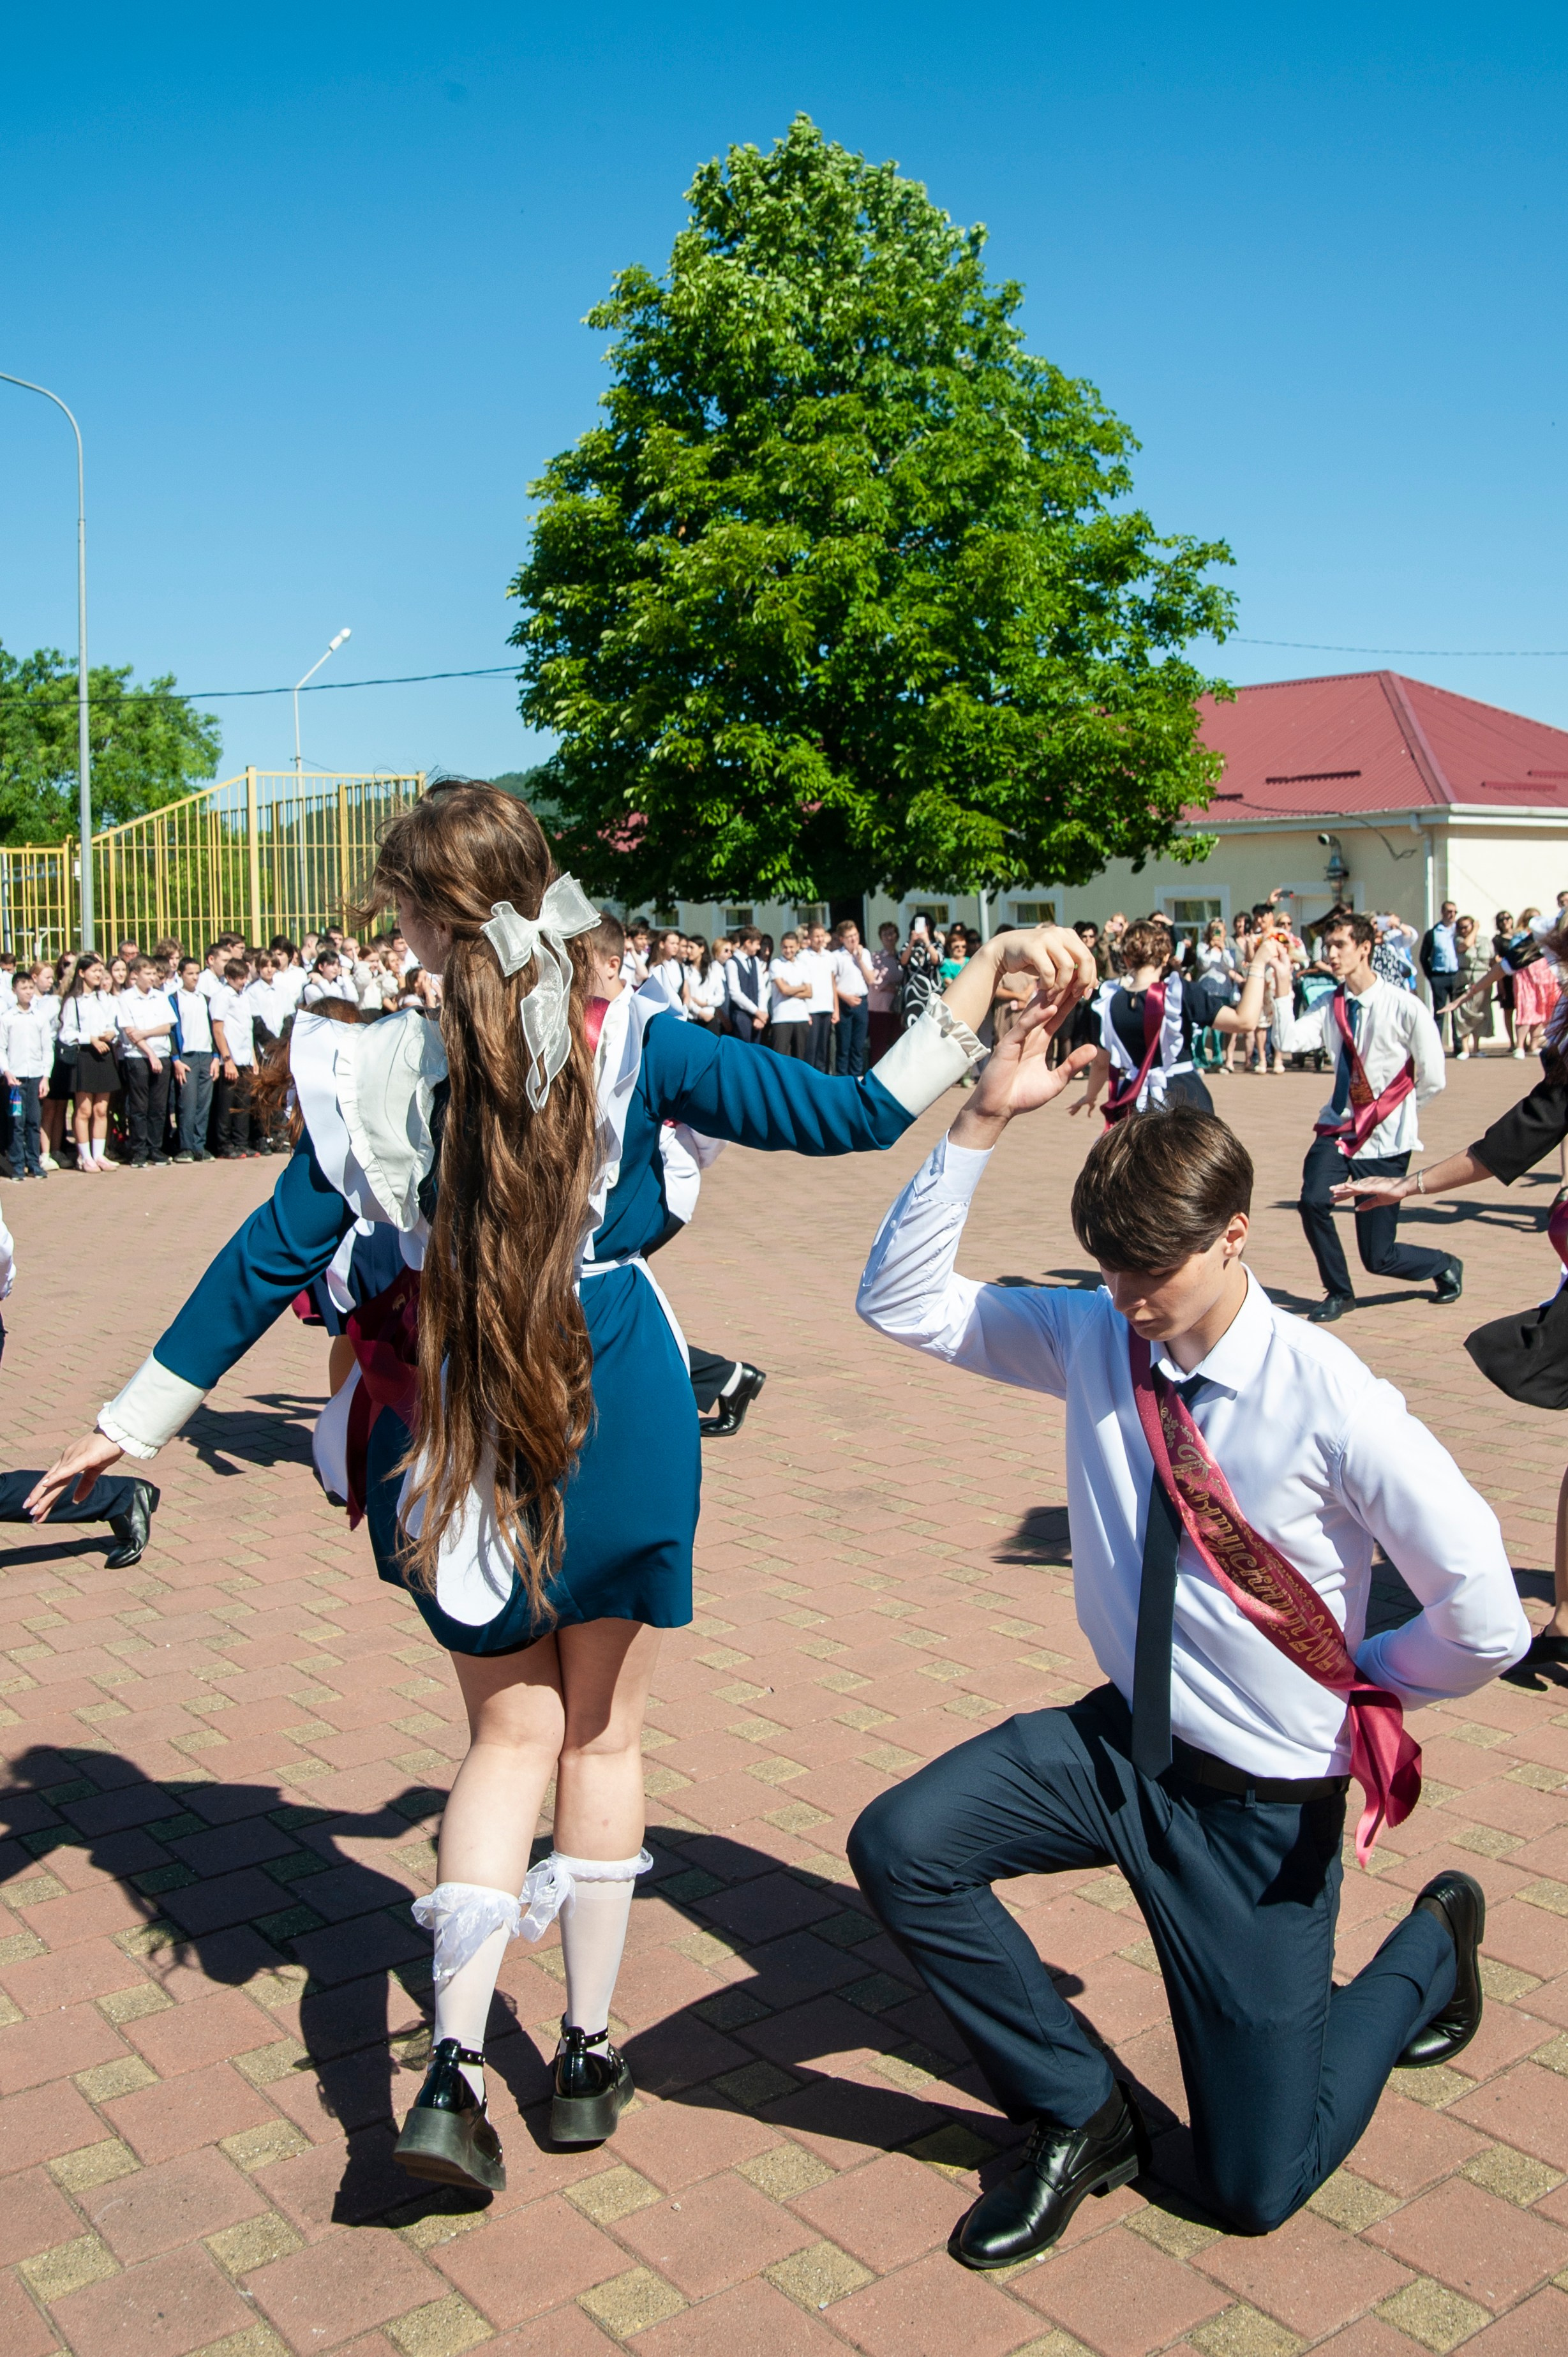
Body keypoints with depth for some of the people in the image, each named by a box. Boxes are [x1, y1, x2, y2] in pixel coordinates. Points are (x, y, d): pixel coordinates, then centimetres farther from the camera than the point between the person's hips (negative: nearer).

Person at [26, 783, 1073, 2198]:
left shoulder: (379, 1072, -7)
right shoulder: (635, 1047, -8)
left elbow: (274, 1259, -3)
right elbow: (855, 1116, -5)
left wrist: (133, 1424, 7)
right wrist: (984, 988, 3)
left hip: (453, 1430, 1)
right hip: (615, 1417, 0)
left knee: (513, 1729, 17)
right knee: (603, 1730, 16)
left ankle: (454, 2068, 6)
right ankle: (589, 2057, 28)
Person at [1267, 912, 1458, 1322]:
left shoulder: (1404, 1007, -12)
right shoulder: (1329, 1006, 0)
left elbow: (1432, 1078, -4)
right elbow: (1287, 1042, -16)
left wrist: (1394, 1107, 7)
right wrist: (1283, 989, -21)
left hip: (1385, 1139, -4)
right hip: (1338, 1128, 4)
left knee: (1378, 1258, 0)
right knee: (1313, 1201, -24)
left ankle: (1446, 1267, 34)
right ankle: (1338, 1293, 1)